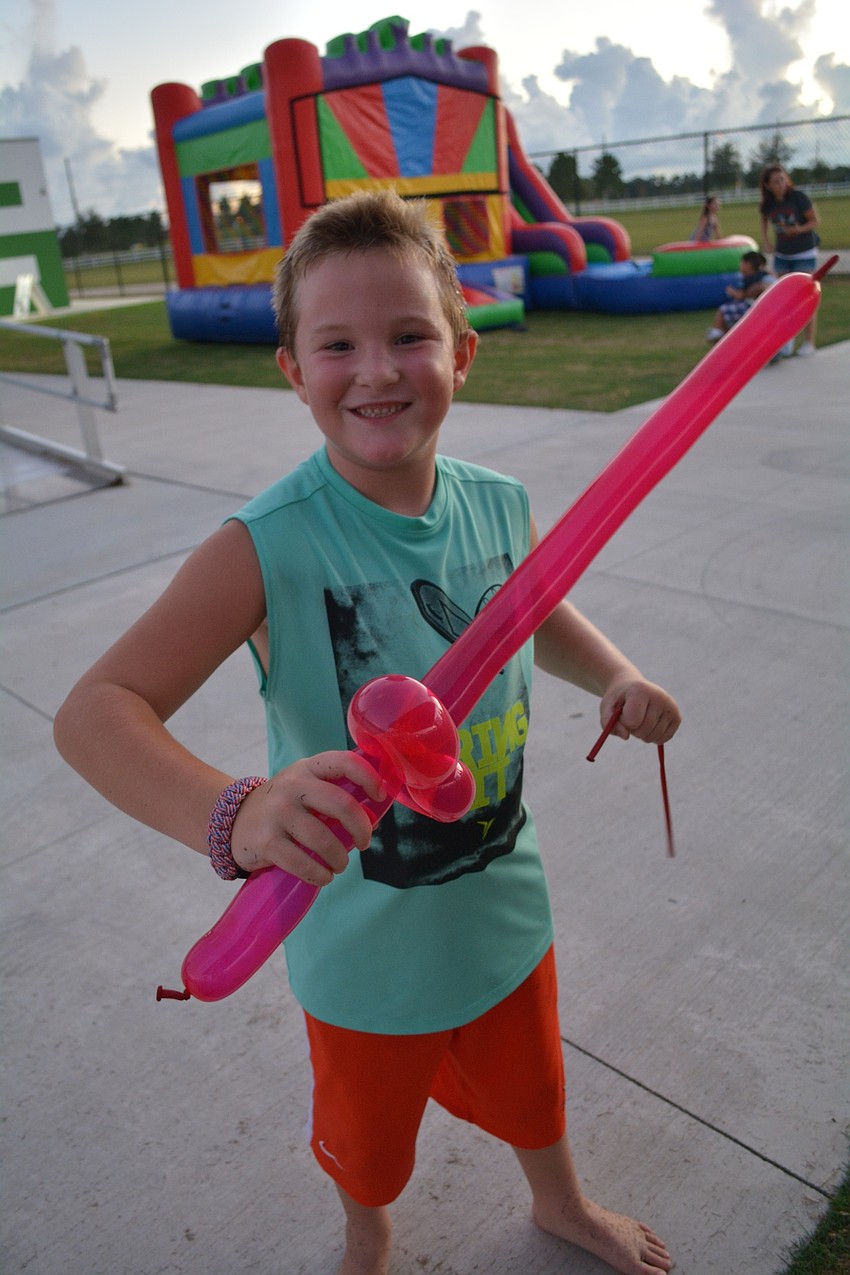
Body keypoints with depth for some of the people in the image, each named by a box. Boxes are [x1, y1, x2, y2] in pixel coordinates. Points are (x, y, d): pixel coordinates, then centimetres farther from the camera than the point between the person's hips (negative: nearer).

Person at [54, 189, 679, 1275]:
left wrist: (617, 676, -13)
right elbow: (95, 710, -34)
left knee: (528, 1079, 32)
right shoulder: (266, 548, -28)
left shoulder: (499, 507, -13)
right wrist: (232, 815, -52)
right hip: (364, 947, -3)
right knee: (366, 1131, 27)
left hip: (502, 902, 4)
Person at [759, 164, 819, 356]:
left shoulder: (798, 197, -18)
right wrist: (765, 241, 0)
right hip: (781, 254, 4)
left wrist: (799, 229, -29)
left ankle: (808, 342, 4)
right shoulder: (767, 205, -7)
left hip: (804, 254, -4)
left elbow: (814, 221, -11)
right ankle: (787, 340, 18)